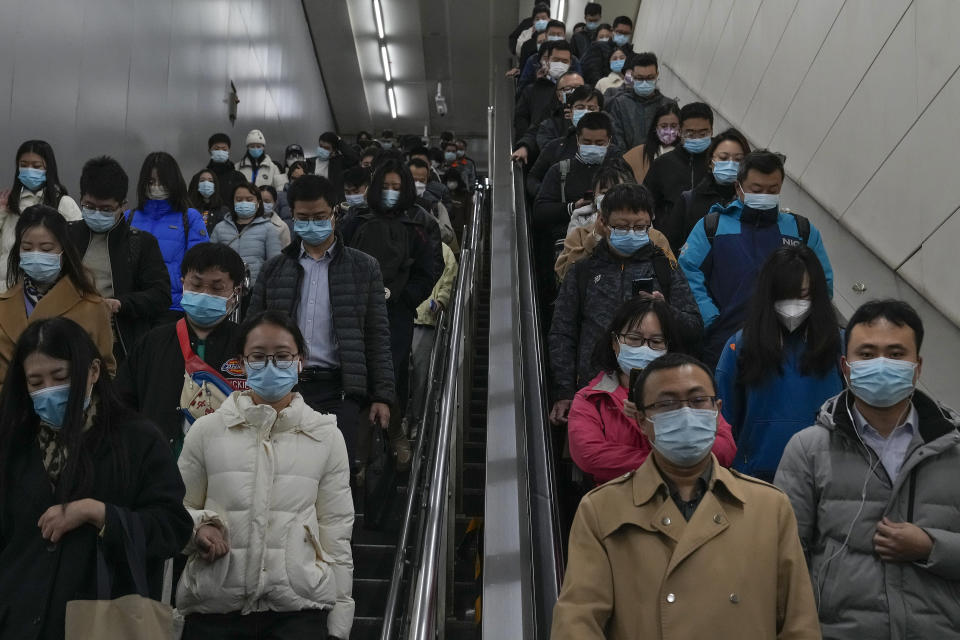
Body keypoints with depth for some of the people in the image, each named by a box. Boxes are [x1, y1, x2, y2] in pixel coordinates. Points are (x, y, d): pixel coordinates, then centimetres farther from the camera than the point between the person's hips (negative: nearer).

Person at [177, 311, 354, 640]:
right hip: (213, 608, 1)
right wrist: (199, 525, -11)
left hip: (298, 609, -1)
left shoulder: (326, 437, 2)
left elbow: (336, 536, 4)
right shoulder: (206, 430, 3)